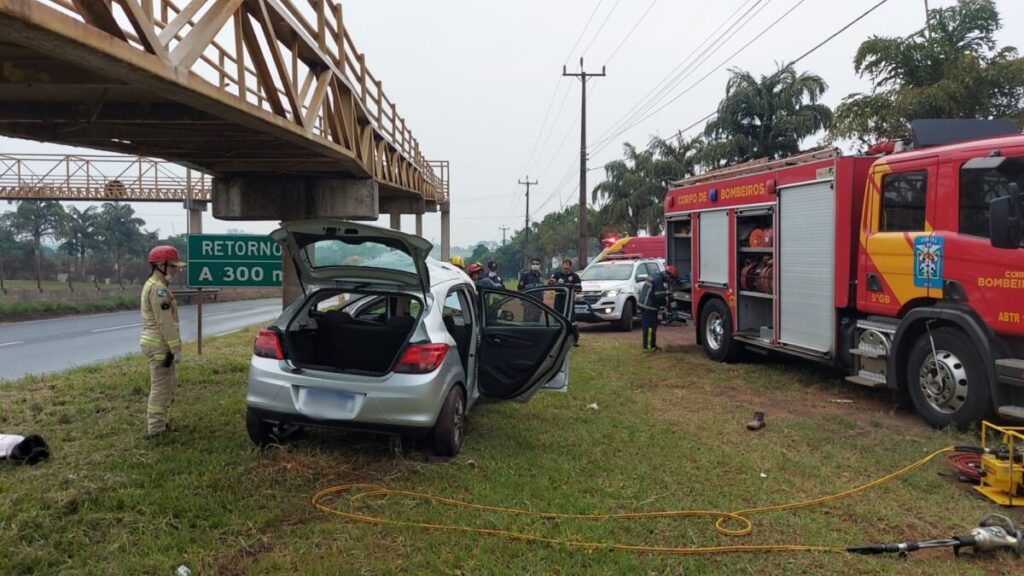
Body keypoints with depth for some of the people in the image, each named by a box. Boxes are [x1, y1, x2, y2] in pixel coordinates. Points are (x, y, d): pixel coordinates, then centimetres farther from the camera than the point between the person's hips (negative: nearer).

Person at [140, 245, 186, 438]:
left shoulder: (153, 285, 17)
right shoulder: (159, 288, -17)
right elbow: (165, 322, -21)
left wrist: (172, 347, 21)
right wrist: (176, 348, -19)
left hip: (156, 343, 11)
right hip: (160, 345, -11)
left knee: (169, 384, 19)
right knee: (161, 388, -4)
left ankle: (160, 423, 28)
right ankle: (155, 429, 1)